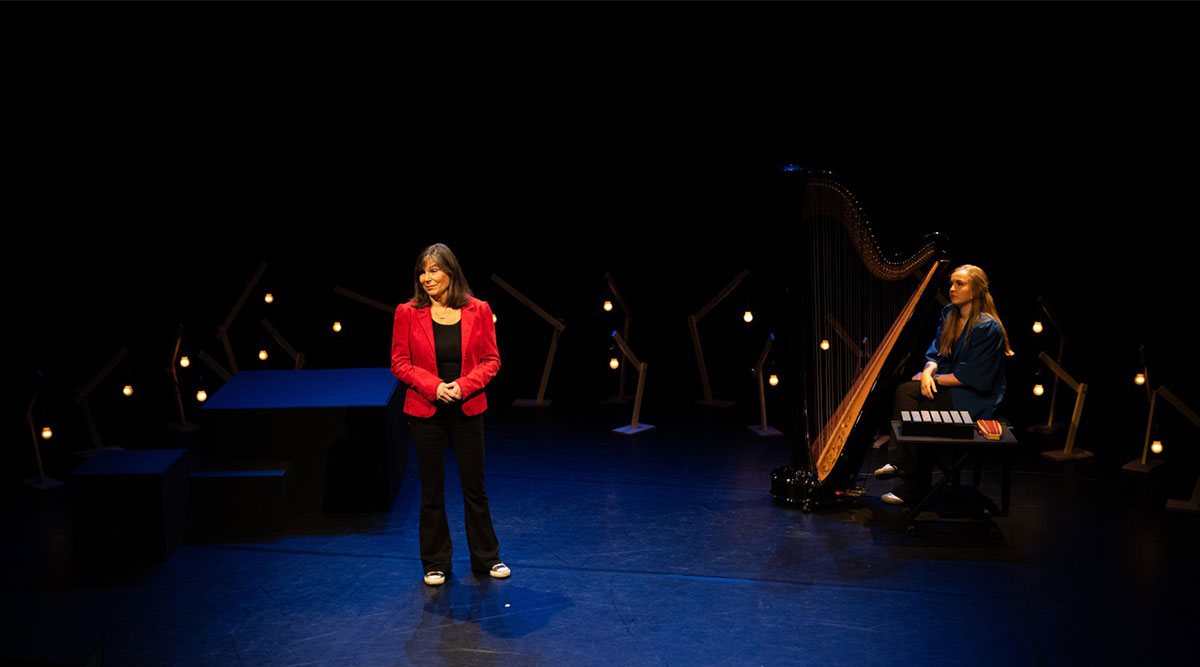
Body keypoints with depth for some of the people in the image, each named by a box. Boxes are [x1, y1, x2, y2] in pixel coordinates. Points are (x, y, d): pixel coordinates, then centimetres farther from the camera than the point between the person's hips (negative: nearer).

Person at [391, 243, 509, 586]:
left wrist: (464, 385, -15)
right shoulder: (408, 313, -3)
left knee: (475, 487, 10)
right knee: (431, 490, 8)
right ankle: (435, 563, 23)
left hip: (467, 410, 1)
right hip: (425, 412, 0)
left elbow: (491, 360, 0)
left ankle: (486, 558, 26)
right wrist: (434, 386, -15)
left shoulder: (478, 311, -2)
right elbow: (399, 363, -2)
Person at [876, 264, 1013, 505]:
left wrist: (936, 378, -13)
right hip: (949, 385, 8)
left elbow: (971, 376, -19)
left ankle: (913, 483, -12)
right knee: (905, 391, -17)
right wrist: (928, 371, -12)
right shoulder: (949, 314, 7)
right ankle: (899, 460, -19)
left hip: (975, 398, -8)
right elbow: (936, 351, 9)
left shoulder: (987, 327, -18)